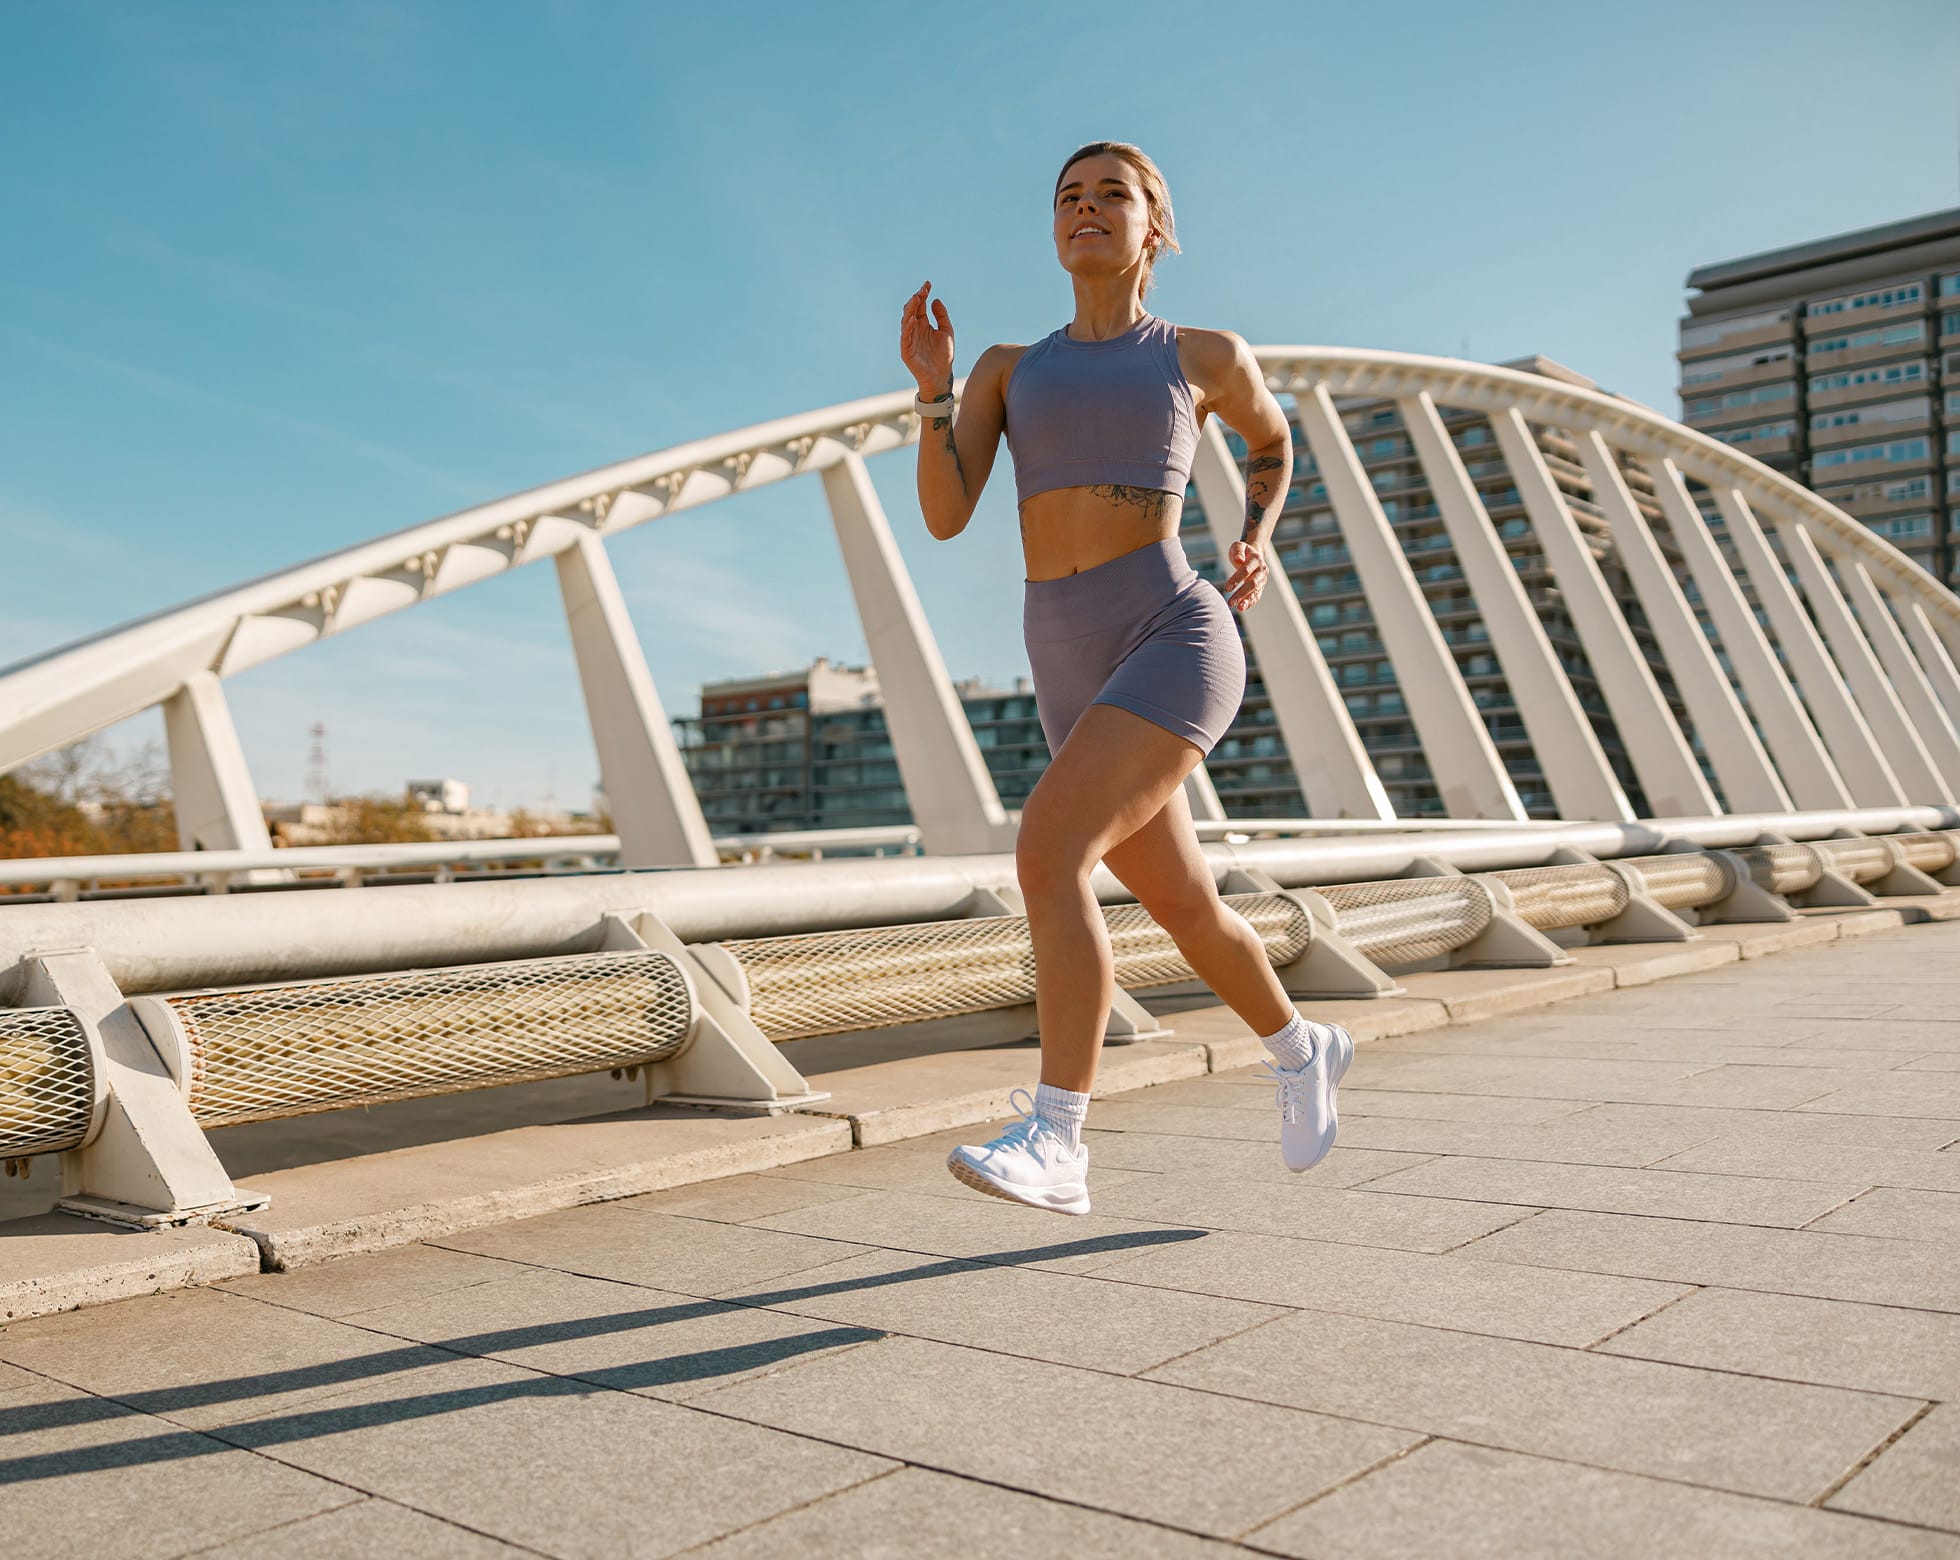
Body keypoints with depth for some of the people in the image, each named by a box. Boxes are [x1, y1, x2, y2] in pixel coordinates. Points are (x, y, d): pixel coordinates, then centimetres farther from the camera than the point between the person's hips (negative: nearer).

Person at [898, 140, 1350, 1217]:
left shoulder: (1206, 355, 11)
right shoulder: (1006, 368, 18)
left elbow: (1271, 440, 30)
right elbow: (944, 517, 5)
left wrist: (1255, 547, 11)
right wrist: (931, 386, -8)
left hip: (1176, 645, -5)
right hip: (1074, 678, 6)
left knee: (1046, 854, -26)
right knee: (1183, 906, 16)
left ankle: (1053, 1146, -25)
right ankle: (1300, 1050, 43)